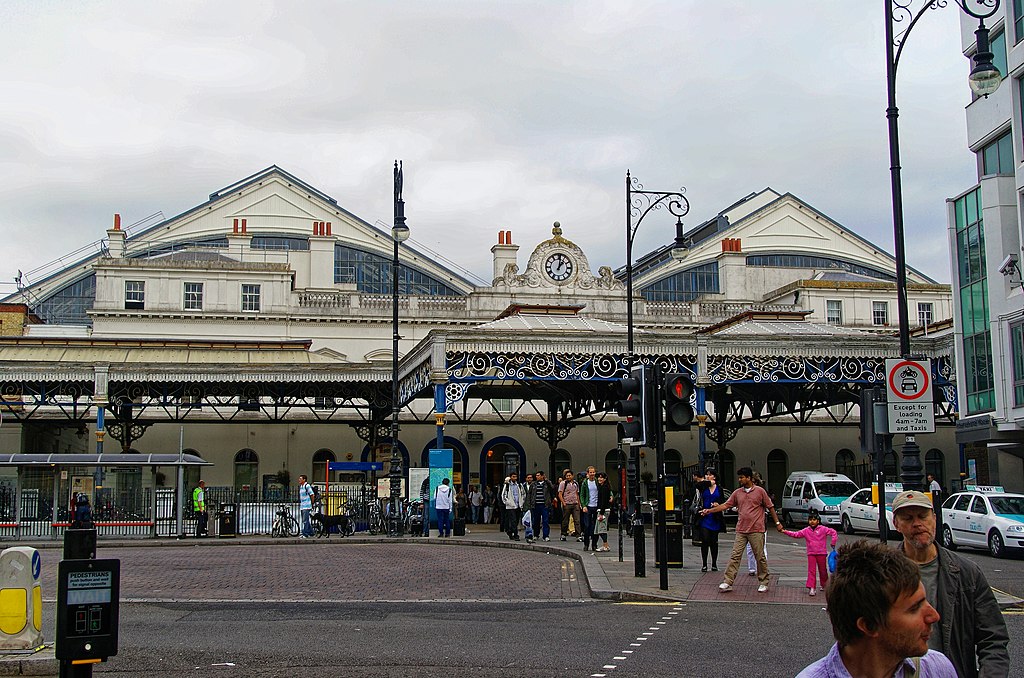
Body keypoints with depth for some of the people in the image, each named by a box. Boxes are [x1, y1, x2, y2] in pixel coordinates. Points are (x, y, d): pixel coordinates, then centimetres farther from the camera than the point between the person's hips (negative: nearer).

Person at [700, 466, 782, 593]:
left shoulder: (760, 491, -1)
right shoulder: (737, 493, 10)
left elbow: (770, 507, 5)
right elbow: (726, 505, 10)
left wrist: (777, 522, 5)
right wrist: (709, 510, 2)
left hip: (756, 530, -4)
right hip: (741, 530, 4)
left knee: (760, 557, 2)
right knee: (735, 556, -2)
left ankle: (763, 583, 16)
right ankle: (728, 582, -3)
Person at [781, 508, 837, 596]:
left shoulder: (823, 529, -5)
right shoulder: (806, 531, 3)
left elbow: (833, 532, -4)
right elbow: (796, 534, 4)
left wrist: (833, 542, -11)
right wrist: (785, 532, -4)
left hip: (821, 553, -2)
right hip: (811, 553, 2)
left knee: (823, 570, 12)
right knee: (811, 571, -6)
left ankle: (824, 585, 32)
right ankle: (811, 588, -9)